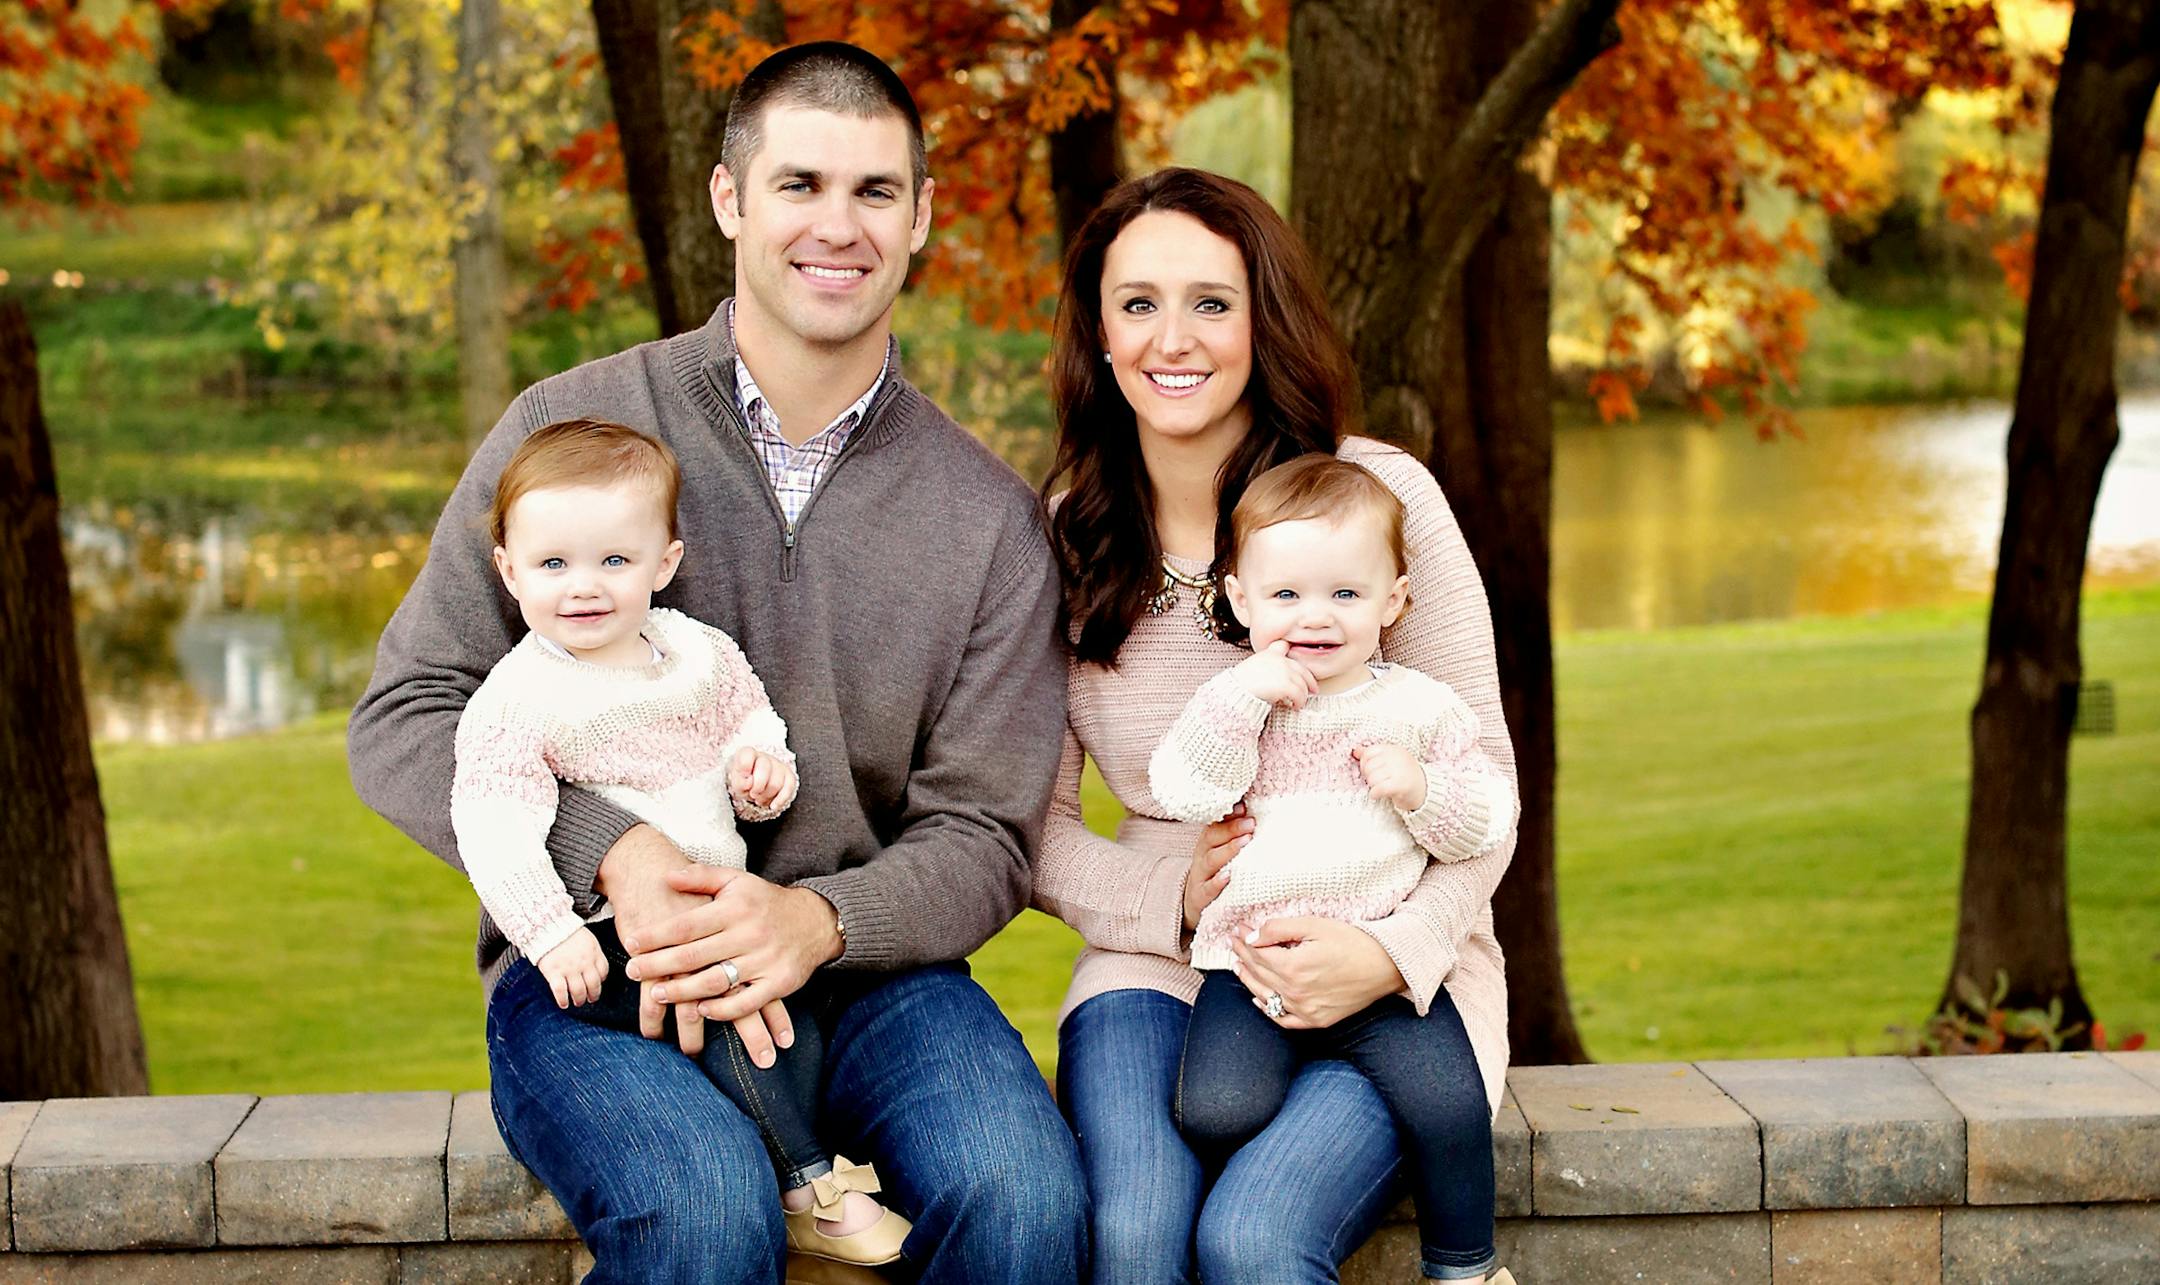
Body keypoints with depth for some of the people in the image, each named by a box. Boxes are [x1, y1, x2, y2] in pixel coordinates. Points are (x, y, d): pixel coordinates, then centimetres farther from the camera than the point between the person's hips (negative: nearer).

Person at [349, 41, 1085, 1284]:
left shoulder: (989, 517, 7)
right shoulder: (573, 427, 2)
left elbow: (981, 839, 4)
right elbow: (405, 723, 1)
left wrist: (817, 919, -18)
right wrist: (613, 850, -17)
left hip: (861, 959, 2)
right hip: (588, 962, -2)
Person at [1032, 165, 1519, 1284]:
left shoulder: (1383, 496, -4)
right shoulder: (1062, 540, 3)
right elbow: (1034, 825, 8)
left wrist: (1392, 952, -19)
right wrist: (1175, 897, -12)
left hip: (1391, 976, -2)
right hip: (1161, 970, 2)